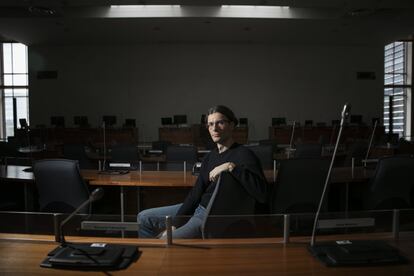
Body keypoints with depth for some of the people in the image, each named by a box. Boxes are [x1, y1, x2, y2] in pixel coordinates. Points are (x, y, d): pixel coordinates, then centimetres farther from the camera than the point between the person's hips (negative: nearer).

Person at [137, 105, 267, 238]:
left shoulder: (243, 154, -14)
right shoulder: (210, 157, 11)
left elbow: (261, 193, -29)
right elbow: (196, 193, 8)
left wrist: (232, 167, -32)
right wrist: (174, 225, 0)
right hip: (196, 207, 9)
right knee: (144, 218, 13)